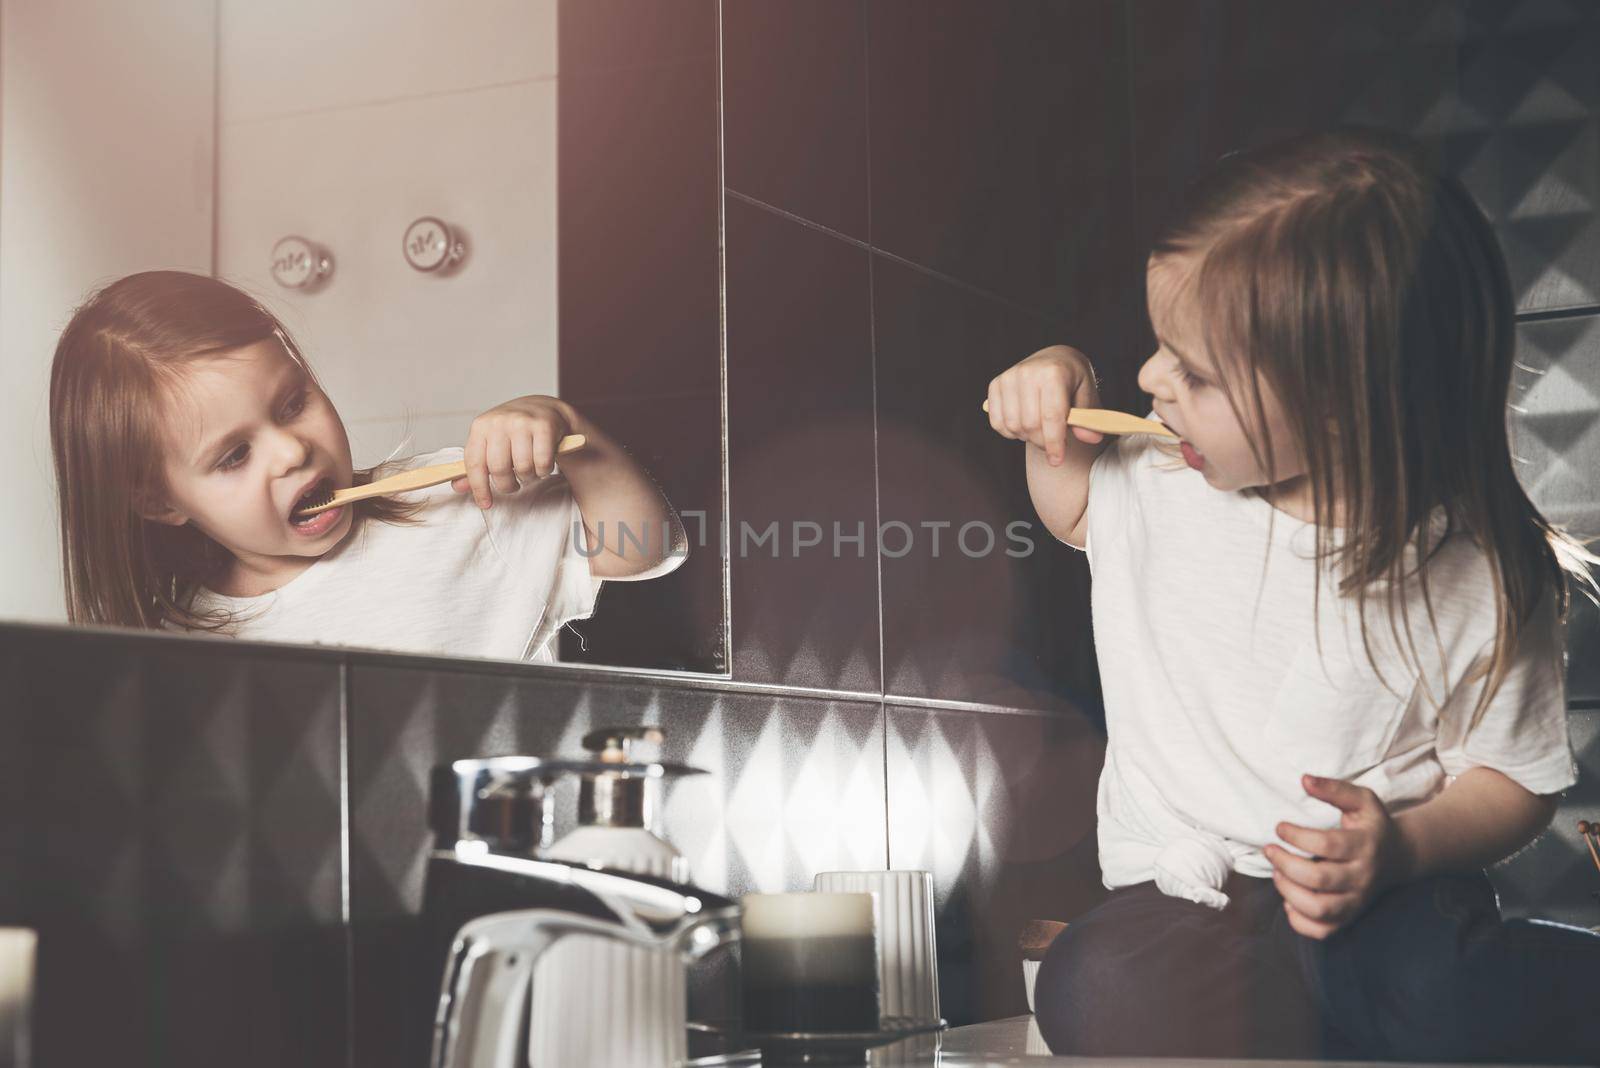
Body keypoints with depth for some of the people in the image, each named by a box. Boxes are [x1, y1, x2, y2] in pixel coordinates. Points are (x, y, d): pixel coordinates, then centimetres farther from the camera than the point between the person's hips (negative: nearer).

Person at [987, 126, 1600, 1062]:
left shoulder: (1474, 581, -10)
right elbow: (1077, 505, 26)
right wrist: (1056, 401, 5)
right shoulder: (1163, 477, 2)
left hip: (1397, 904, -4)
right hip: (1184, 897, 4)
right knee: (1098, 992, -33)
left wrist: (1405, 847, -21)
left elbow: (1515, 775, 0)